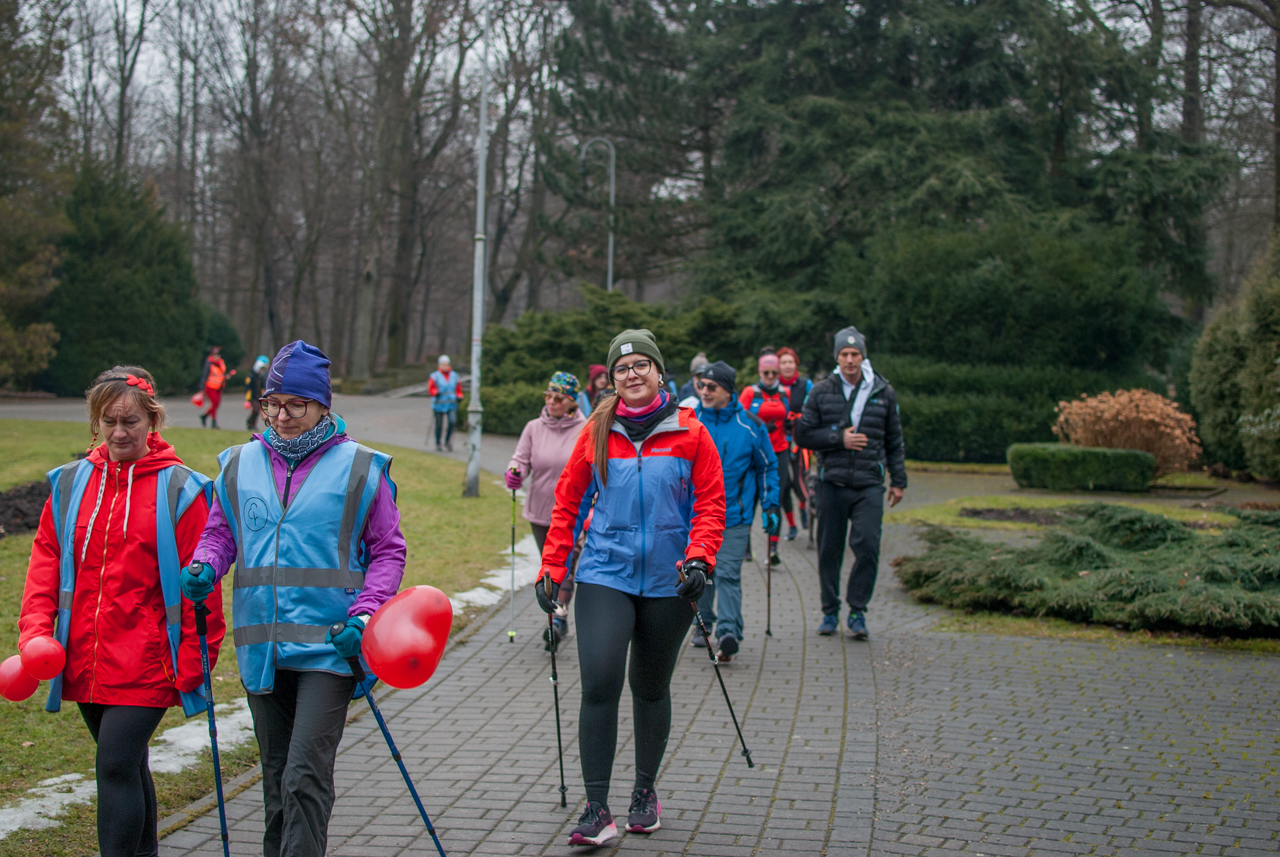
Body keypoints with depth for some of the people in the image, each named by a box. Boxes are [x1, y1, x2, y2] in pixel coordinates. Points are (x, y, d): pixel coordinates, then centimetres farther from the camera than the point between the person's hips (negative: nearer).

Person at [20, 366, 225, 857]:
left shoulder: (179, 489, -5)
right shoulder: (70, 484, 8)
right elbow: (46, 563, 7)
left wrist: (195, 660, -9)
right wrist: (35, 632, -6)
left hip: (144, 664, -5)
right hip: (85, 663, 5)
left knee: (116, 766, -11)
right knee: (127, 765, 18)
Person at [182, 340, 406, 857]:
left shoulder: (359, 469, -2)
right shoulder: (239, 464, 8)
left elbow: (388, 551, 1)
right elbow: (220, 530, 18)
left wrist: (364, 615, -13)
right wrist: (204, 567, -5)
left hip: (328, 646, -4)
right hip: (261, 649, 4)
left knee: (305, 774, -14)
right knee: (276, 775, 16)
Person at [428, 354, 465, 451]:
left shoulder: (454, 376, 10)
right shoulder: (435, 376, -2)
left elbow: (458, 390, 17)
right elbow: (430, 389, -3)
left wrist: (459, 397, -2)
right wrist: (436, 393, -23)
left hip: (451, 404, 2)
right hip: (439, 404, -2)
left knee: (452, 421, -17)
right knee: (439, 425, 1)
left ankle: (448, 441, 0)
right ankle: (438, 444, 17)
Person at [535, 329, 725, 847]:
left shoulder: (689, 433, -1)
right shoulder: (597, 433, 2)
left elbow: (710, 503, 0)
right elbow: (569, 503, 8)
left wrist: (699, 559, -15)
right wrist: (551, 569, 4)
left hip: (667, 581, 0)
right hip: (604, 575, 0)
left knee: (651, 689, 13)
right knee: (599, 685, -12)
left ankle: (645, 792, 31)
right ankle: (597, 810, -6)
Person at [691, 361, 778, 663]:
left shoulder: (750, 426, -1)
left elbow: (767, 467, 9)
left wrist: (770, 507, 4)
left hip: (734, 515, -3)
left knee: (728, 574, -11)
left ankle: (728, 633, -16)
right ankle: (704, 623, 28)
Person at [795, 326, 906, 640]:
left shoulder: (884, 393, 7)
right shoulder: (822, 391, 4)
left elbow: (894, 441, 15)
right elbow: (802, 434, 2)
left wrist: (898, 481, 14)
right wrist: (839, 439, -10)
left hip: (869, 485, 0)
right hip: (832, 484, 0)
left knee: (867, 546, -12)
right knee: (829, 550, 5)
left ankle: (857, 612, 0)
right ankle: (830, 612, 19)